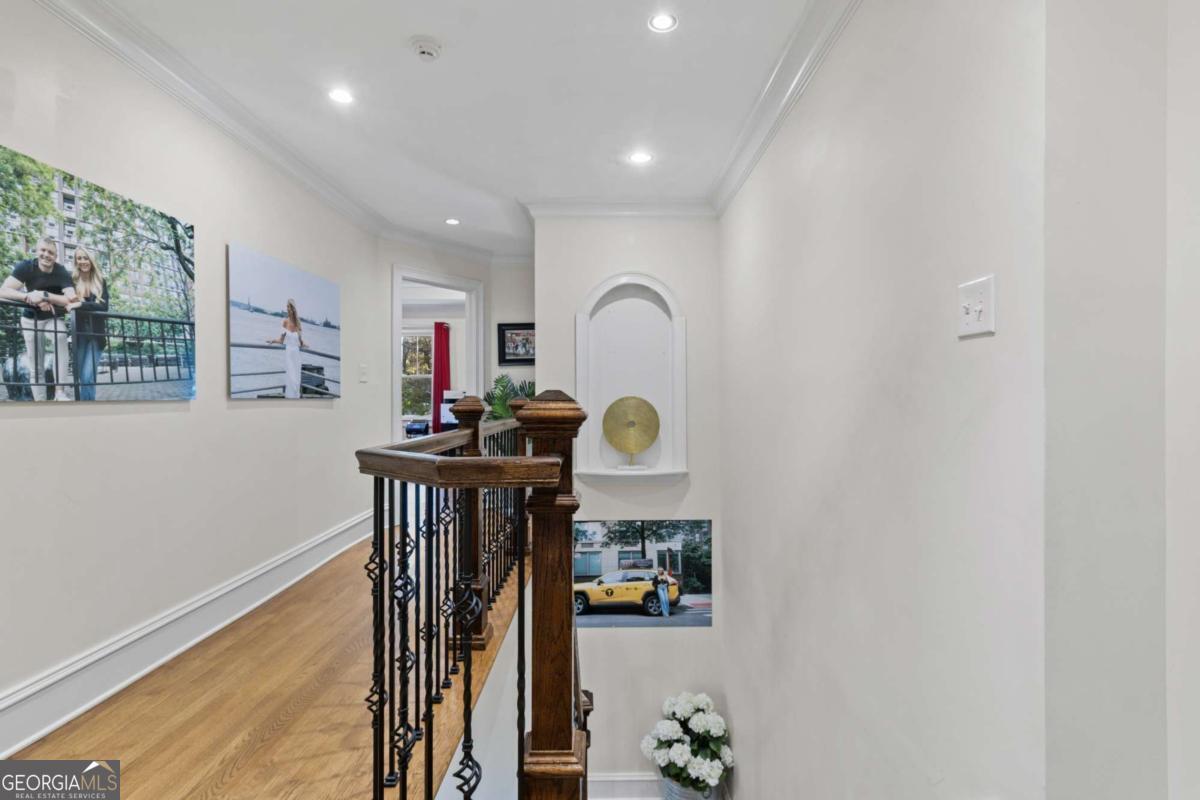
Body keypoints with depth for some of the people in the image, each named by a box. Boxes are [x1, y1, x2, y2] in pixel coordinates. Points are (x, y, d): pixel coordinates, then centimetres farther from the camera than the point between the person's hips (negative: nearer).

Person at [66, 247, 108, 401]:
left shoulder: (100, 282, 6)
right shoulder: (71, 280, 4)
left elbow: (104, 306, -5)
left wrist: (81, 304, -19)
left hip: (96, 334, -1)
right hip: (79, 334, 1)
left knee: (88, 377, -8)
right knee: (83, 377, 0)